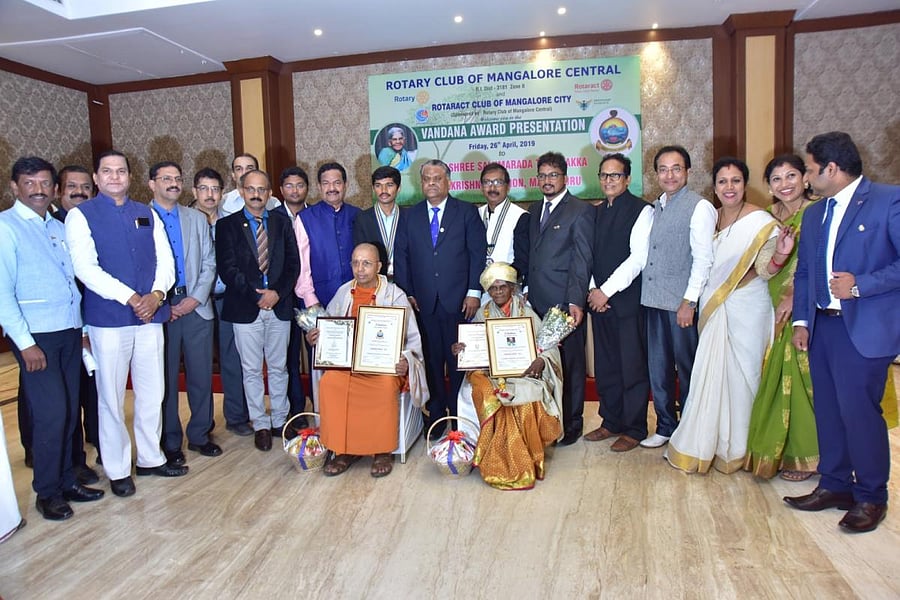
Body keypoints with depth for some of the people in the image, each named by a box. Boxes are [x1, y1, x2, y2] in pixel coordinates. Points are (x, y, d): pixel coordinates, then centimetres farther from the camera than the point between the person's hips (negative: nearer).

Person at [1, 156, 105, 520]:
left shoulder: (59, 228, 14)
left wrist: (83, 328, 11)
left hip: (70, 332, 6)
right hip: (36, 335, -6)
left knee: (69, 412, 12)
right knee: (51, 412, -6)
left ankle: (66, 481, 26)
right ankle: (47, 493, 12)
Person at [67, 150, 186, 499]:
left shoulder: (147, 214, 12)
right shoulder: (81, 215, 0)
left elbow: (165, 261, 7)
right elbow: (85, 268, -11)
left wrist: (156, 294, -11)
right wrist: (130, 298, -17)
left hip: (150, 314, 4)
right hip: (108, 318, -3)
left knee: (152, 393, 11)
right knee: (112, 398, 5)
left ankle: (150, 458, 27)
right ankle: (117, 469, 20)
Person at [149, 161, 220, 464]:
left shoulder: (197, 219, 13)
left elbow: (209, 263, 8)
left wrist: (196, 298, -5)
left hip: (196, 306, 3)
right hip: (159, 309, -3)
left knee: (201, 375, 7)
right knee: (166, 378, 5)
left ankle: (200, 435, 22)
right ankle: (170, 442, 18)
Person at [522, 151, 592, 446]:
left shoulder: (580, 211, -4)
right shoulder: (534, 210, 17)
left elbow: (582, 260, -11)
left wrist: (576, 302, -17)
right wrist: (526, 289, 10)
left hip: (564, 303, -6)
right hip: (536, 301, 6)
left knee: (570, 363, 4)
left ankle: (572, 423, 19)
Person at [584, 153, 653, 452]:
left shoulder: (642, 210, -5)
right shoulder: (596, 212, 15)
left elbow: (638, 258, -13)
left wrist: (607, 290, -14)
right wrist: (591, 290, 0)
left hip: (628, 301, -6)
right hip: (599, 300, 6)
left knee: (633, 367, 2)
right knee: (605, 366, 11)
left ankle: (634, 429, 14)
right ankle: (612, 422, 25)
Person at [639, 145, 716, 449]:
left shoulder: (699, 207, -7)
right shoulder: (655, 208, 14)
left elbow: (703, 258, -12)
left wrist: (689, 301, -16)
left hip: (682, 302, -6)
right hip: (654, 299, 6)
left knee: (687, 368, 5)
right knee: (658, 367, 12)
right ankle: (665, 427, 26)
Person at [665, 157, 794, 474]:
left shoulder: (760, 221, -10)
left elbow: (765, 270, -12)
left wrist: (780, 255, -29)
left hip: (746, 309, -5)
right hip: (713, 308, 5)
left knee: (739, 374, 4)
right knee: (712, 374, 11)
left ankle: (736, 449, 21)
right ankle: (708, 444, 27)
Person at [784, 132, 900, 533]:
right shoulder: (814, 213, 14)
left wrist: (860, 285, -19)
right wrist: (801, 320, 9)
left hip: (865, 328, -6)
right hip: (822, 326, 7)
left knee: (859, 411, -2)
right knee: (828, 410, 12)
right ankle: (834, 485, 27)